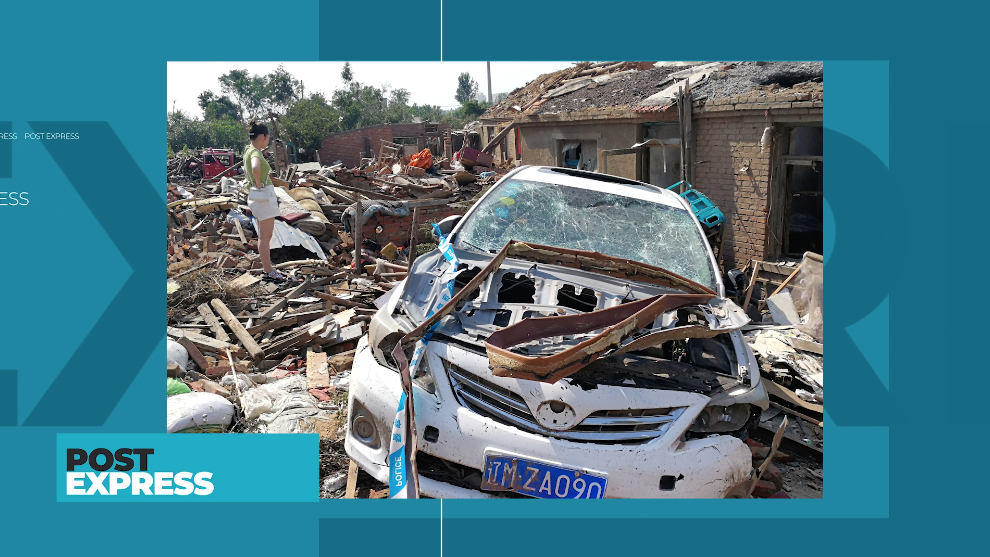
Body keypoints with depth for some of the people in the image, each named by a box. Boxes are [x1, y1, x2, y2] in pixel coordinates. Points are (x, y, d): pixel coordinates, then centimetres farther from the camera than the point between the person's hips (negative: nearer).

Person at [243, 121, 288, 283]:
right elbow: (255, 168, -41)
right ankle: (269, 273, 2)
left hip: (262, 196, 10)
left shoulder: (249, 151, 11)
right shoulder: (255, 152, -19)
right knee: (265, 236, -4)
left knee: (264, 235, 16)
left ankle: (268, 268, 24)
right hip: (264, 196, -10)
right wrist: (258, 183, -24)